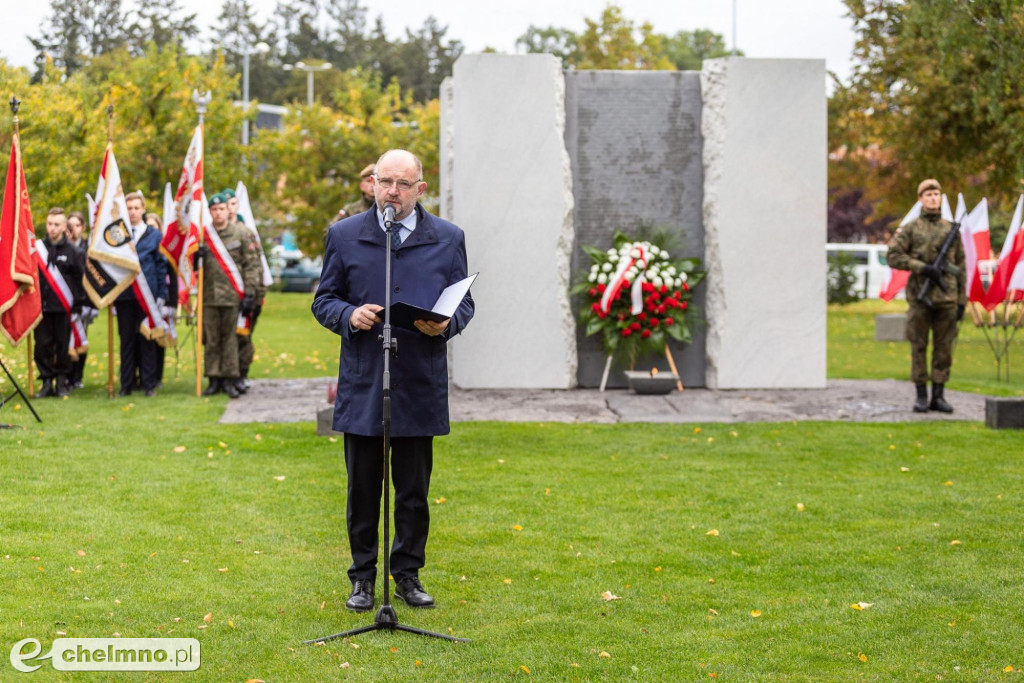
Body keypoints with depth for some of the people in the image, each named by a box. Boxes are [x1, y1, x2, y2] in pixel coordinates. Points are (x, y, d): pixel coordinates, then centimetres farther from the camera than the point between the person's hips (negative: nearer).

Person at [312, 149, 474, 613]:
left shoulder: (448, 239, 6)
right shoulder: (344, 236, 4)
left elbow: (464, 302, 10)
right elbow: (323, 300, 8)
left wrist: (445, 324, -12)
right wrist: (349, 315, -14)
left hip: (420, 387, 0)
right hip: (362, 386, 0)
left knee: (414, 490, 6)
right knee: (363, 487, 6)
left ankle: (408, 574, 20)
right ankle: (363, 578, 18)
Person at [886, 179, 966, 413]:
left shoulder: (951, 229, 10)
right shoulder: (910, 229, 3)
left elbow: (960, 266, 10)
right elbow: (893, 256, -6)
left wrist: (962, 299, 5)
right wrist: (923, 268, -16)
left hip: (947, 297, 2)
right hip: (920, 296, -2)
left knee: (944, 348, 3)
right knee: (918, 347, 1)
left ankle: (938, 396, 9)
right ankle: (921, 396, 7)